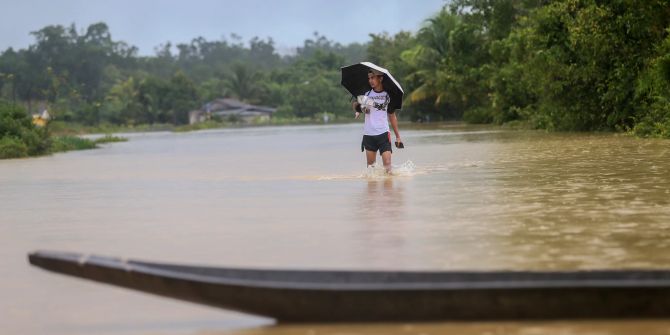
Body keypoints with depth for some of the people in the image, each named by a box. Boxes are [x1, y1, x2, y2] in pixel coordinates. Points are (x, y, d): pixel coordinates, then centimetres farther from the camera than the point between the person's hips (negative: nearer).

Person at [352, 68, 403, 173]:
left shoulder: (387, 95, 5)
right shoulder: (366, 94, 5)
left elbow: (392, 116, 13)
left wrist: (397, 136, 13)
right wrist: (357, 107, -25)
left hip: (383, 134, -1)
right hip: (369, 135, 1)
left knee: (387, 164, -11)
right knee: (370, 165, 4)